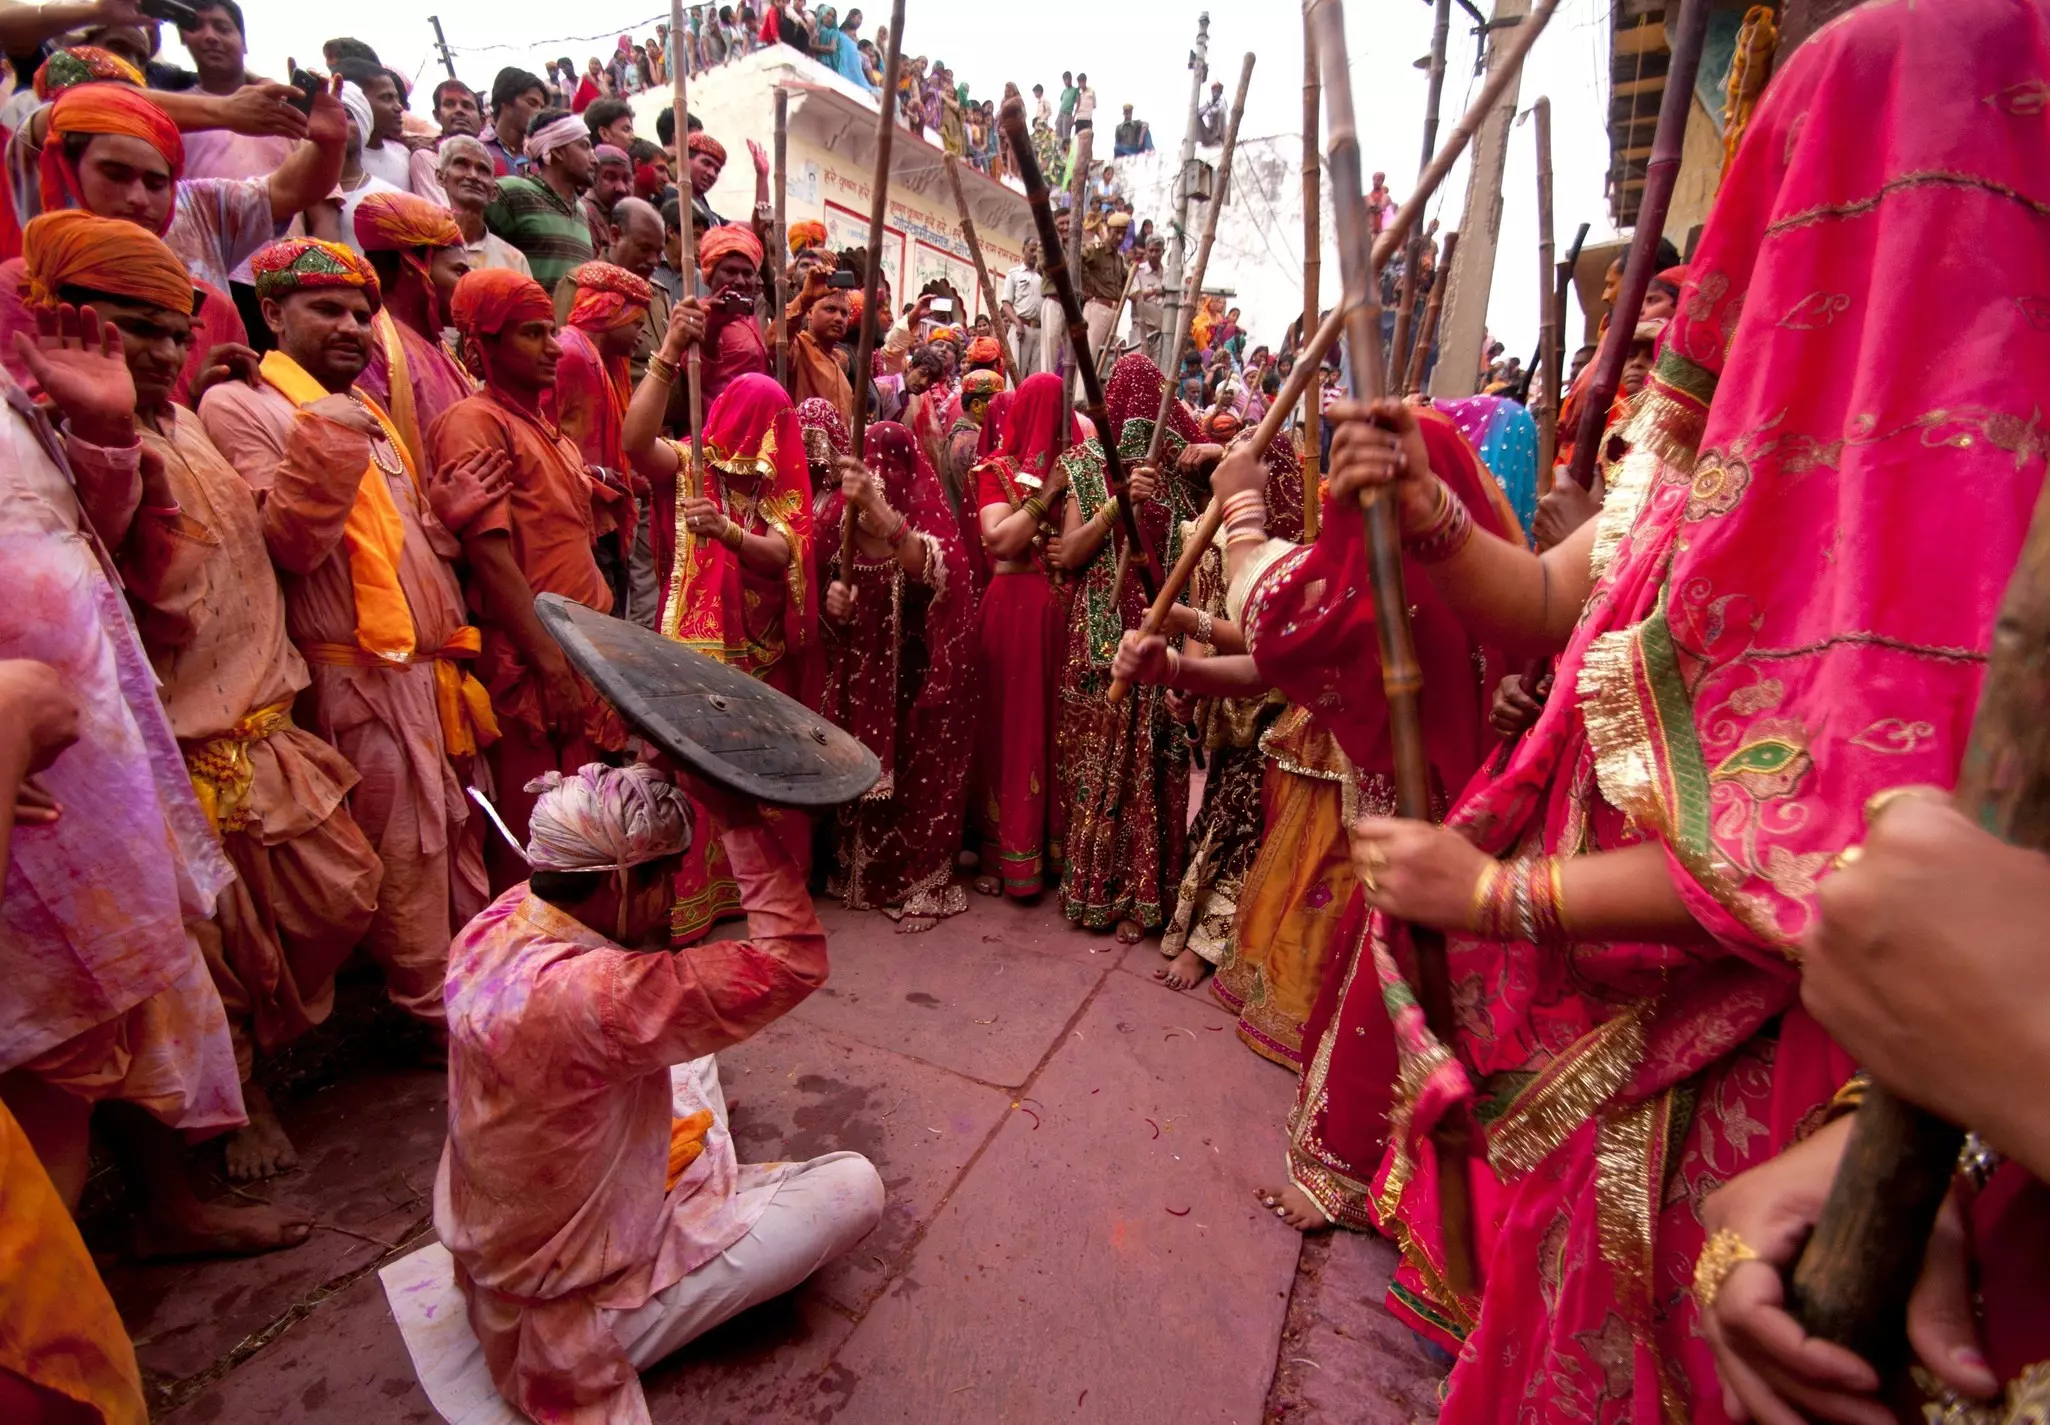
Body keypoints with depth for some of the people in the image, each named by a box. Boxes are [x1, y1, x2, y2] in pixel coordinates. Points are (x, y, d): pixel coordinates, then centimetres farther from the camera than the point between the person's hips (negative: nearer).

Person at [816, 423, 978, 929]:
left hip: (914, 679, -4)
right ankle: (863, 871, 34)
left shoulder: (928, 518, -16)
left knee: (915, 779, 2)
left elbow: (934, 572, -41)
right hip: (857, 678, 4)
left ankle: (922, 881, 22)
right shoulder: (840, 521, -2)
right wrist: (830, 601, -12)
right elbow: (825, 611, 12)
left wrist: (880, 510, -54)